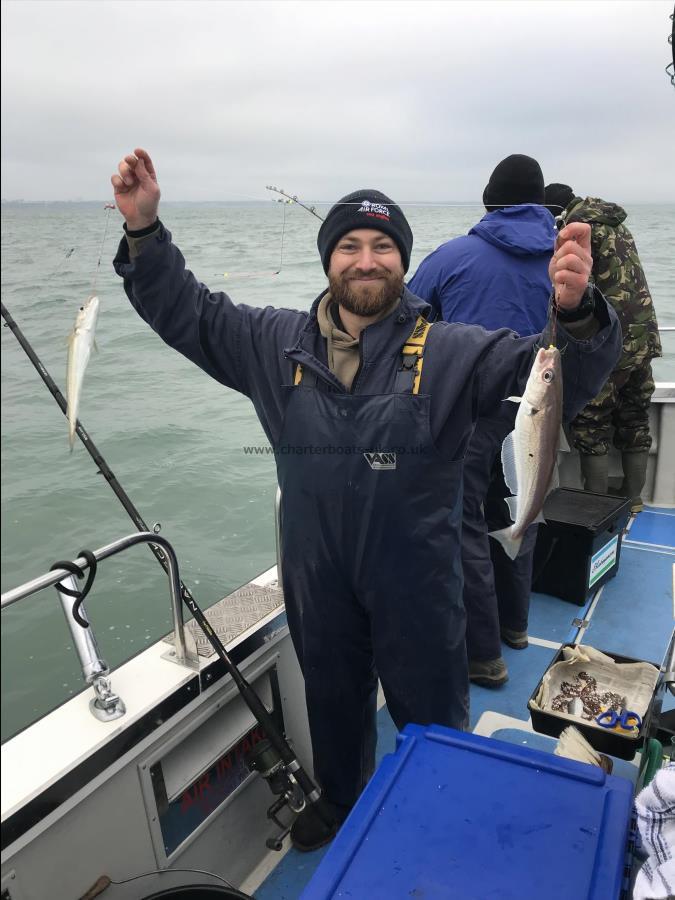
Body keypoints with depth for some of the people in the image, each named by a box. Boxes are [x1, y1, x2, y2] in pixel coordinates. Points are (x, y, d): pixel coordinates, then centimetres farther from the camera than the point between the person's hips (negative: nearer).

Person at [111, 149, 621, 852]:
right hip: (317, 578, 3)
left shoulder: (449, 351, -9)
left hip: (416, 581, -2)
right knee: (333, 701, 26)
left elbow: (554, 375, -15)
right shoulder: (278, 344, -1)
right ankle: (339, 805, 56)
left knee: (430, 714, 17)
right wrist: (144, 228, -8)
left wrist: (574, 311, -36)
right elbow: (186, 311, 5)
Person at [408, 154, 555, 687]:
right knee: (515, 516, 20)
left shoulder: (454, 255, -4)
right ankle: (515, 624, 38)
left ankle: (484, 656, 12)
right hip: (533, 410, 5)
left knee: (465, 528, 4)